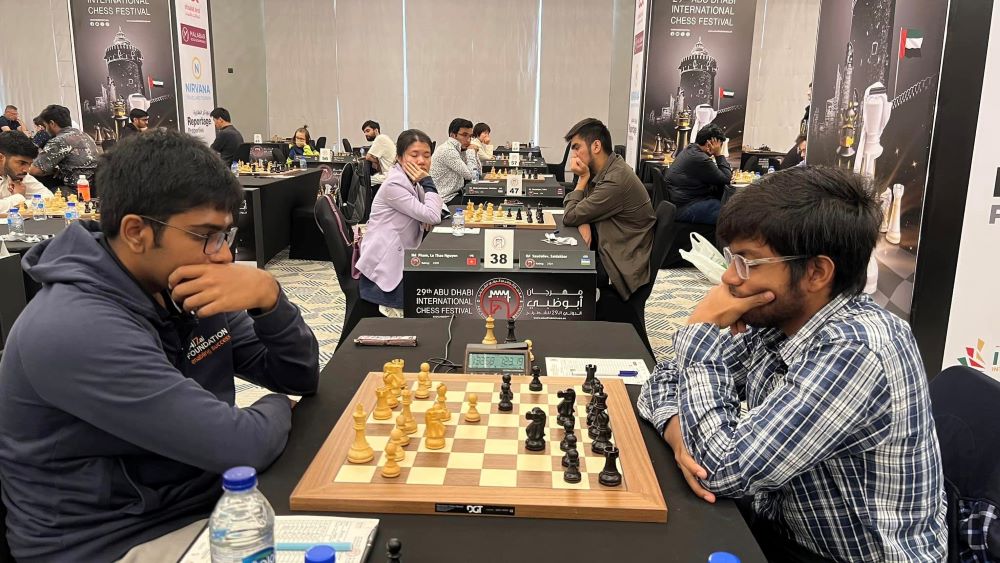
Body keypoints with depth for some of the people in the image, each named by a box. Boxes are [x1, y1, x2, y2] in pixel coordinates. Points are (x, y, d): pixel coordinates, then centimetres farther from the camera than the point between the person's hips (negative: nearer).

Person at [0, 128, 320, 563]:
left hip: (208, 501, 7)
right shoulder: (77, 330, -28)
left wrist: (268, 297, -18)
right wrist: (275, 410, -8)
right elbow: (241, 447, -30)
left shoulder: (182, 288, -2)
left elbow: (300, 378, 0)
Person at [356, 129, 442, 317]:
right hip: (382, 266, -9)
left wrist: (428, 215, -8)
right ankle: (393, 308, 10)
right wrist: (428, 182, -16)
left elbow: (434, 213, 14)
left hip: (400, 260, 9)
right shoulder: (394, 185, -19)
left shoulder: (412, 181, 10)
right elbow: (432, 216, -21)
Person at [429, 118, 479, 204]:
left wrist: (472, 151, 1)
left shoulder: (455, 149, 10)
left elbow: (477, 171, 14)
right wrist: (471, 151, -9)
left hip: (455, 193, 9)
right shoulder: (448, 151, -18)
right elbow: (471, 175, -20)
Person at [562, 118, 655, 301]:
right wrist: (584, 223, -13)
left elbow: (570, 217, -19)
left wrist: (582, 179, -10)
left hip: (623, 266, -8)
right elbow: (578, 210, 9)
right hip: (606, 250, 8)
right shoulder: (600, 171, 4)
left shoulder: (616, 180, -25)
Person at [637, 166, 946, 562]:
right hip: (777, 529, 6)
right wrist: (679, 432, -20)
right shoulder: (775, 319, -6)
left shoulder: (855, 352, -28)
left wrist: (701, 329, -23)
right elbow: (668, 380, 1)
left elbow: (723, 468, -29)